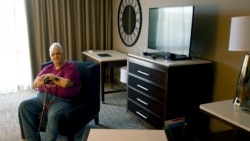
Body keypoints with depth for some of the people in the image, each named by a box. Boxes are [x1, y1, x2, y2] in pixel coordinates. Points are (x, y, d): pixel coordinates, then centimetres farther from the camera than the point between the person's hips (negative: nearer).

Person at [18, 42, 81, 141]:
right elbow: (35, 84, 13)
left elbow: (66, 83, -15)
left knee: (53, 115, -36)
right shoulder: (47, 68, 19)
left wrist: (52, 77, 0)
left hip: (61, 100, -6)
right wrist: (48, 77, -5)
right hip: (42, 97, 6)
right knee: (24, 106, -16)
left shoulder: (70, 67, 1)